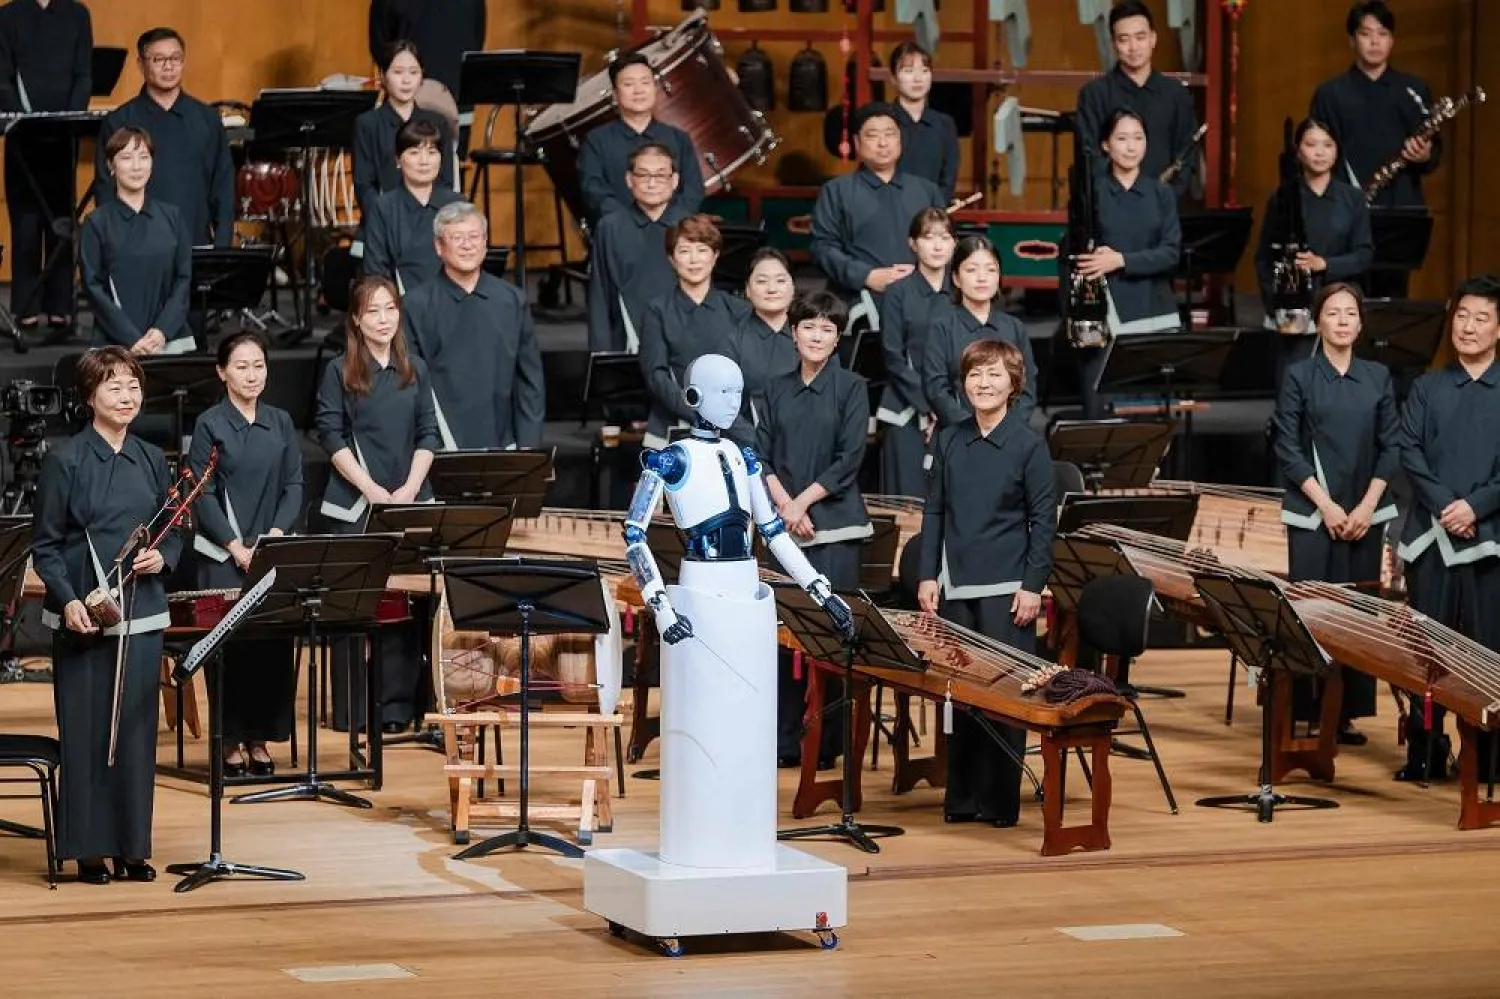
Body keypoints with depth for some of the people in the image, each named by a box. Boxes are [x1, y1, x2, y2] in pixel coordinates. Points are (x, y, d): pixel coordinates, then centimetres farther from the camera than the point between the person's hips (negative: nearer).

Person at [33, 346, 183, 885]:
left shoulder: (152, 461, 9)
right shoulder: (65, 461, -4)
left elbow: (173, 533, 17)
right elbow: (45, 546, -4)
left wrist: (162, 557, -5)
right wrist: (68, 600, -18)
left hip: (140, 613, 4)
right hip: (83, 616, -4)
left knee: (136, 728, 5)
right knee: (85, 729, -1)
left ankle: (132, 848, 13)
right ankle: (89, 849, 7)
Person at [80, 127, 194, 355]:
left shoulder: (171, 217, 9)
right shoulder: (97, 223, 2)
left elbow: (184, 279, 7)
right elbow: (94, 287, -2)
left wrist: (163, 331, -7)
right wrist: (131, 339, -11)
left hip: (173, 340, 2)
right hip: (116, 345, -2)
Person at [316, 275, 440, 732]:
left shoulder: (415, 370, 11)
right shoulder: (339, 372, 1)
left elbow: (428, 436, 9)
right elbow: (332, 437, -4)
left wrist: (410, 488, -6)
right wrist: (371, 489, -12)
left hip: (410, 502, 3)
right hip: (356, 506, -3)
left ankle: (398, 707, 6)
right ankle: (352, 712, 4)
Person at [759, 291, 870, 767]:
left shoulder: (852, 387, 1)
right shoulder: (777, 388, 11)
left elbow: (849, 459, -6)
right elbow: (762, 455, 7)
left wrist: (803, 501, -11)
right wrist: (785, 504, -8)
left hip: (834, 528, -3)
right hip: (784, 525, 3)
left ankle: (828, 741, 1)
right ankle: (784, 738, 9)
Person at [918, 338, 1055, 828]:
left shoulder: (1028, 445, -3)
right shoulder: (948, 441, 8)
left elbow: (1044, 520, -3)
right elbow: (934, 512, 11)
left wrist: (1033, 585, -8)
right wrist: (929, 576, 4)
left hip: (1007, 590, -4)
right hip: (956, 587, 4)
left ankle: (1000, 799, 5)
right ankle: (961, 797, 13)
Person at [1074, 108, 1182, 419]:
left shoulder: (1161, 194, 8)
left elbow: (1171, 253, -2)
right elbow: (1075, 258, 2)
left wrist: (1121, 260, -15)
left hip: (1154, 317, 2)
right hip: (1103, 316, -2)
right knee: (1101, 414, -4)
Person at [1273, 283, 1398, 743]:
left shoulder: (1377, 377, 8)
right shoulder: (1299, 376, 1)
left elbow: (1391, 447, 7)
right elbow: (1287, 447, -3)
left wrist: (1367, 505, -5)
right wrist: (1326, 505, -10)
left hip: (1365, 514, 3)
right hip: (1312, 513, -3)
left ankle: (1348, 713, 7)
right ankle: (1306, 713, -1)